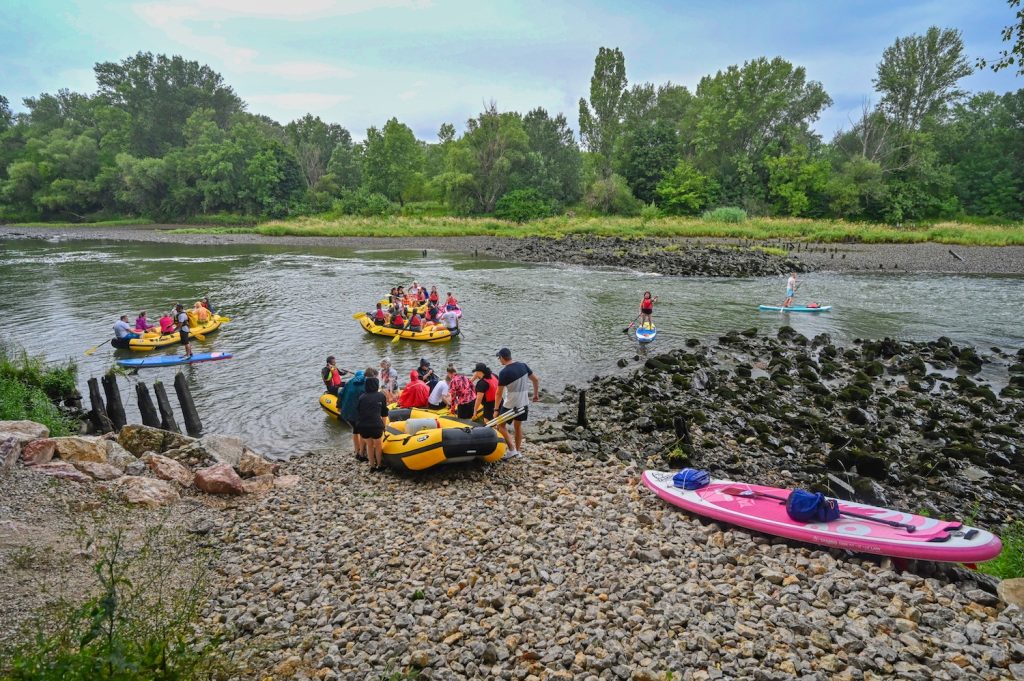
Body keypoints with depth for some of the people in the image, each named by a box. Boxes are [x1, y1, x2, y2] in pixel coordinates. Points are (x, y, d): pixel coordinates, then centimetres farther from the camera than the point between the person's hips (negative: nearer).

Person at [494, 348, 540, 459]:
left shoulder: (504, 372, -17)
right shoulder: (523, 365, 0)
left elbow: (499, 393, -13)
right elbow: (536, 380, 6)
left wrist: (496, 409, -6)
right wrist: (536, 394, 18)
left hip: (510, 404, -6)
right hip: (524, 403, 6)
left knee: (501, 425, 11)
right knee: (518, 426, 20)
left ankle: (512, 450, 5)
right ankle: (518, 451, 27)